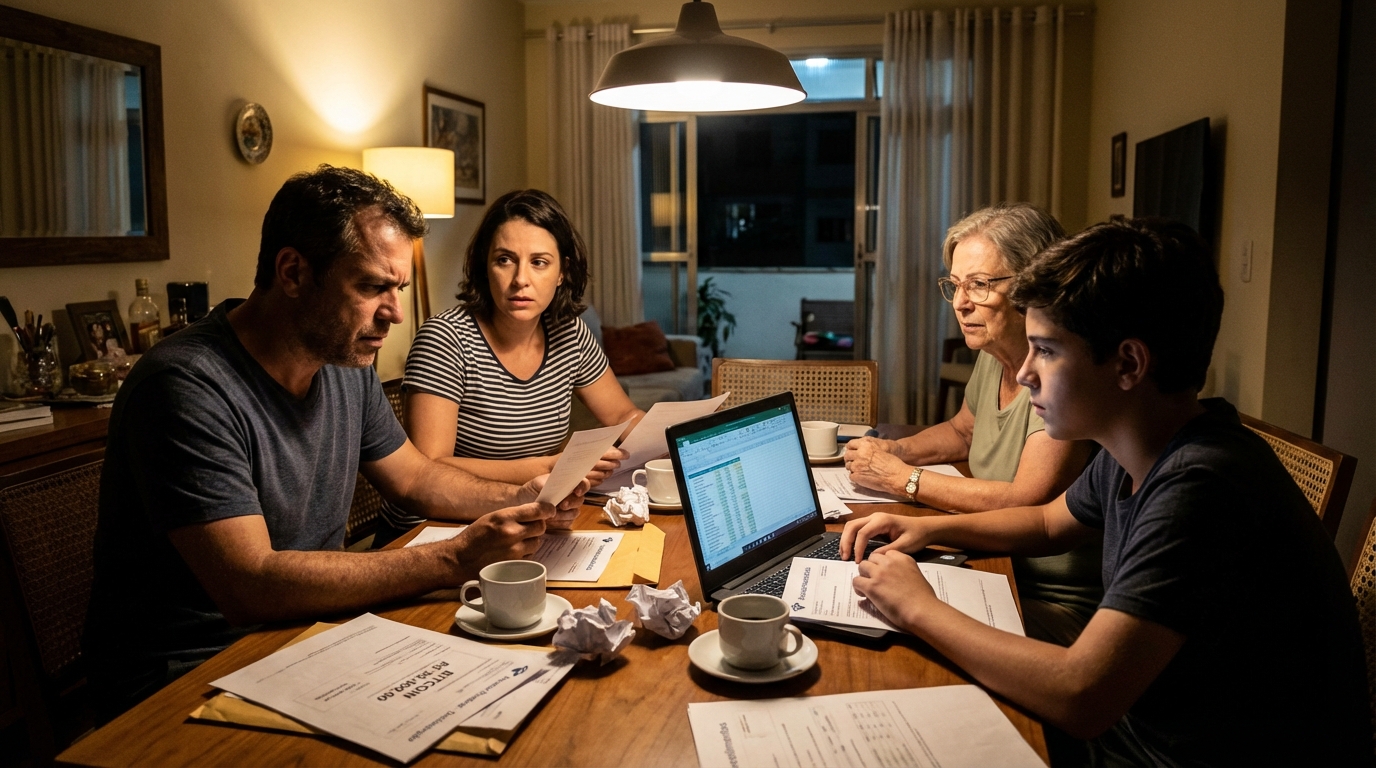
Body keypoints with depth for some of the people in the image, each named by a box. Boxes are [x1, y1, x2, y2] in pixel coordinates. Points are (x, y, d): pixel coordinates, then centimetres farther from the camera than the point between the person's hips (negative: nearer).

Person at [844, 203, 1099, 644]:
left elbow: (1026, 503, -26)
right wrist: (893, 451, 5)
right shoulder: (992, 355, 6)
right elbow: (961, 431, 26)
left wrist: (903, 477, -17)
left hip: (1059, 605, -8)